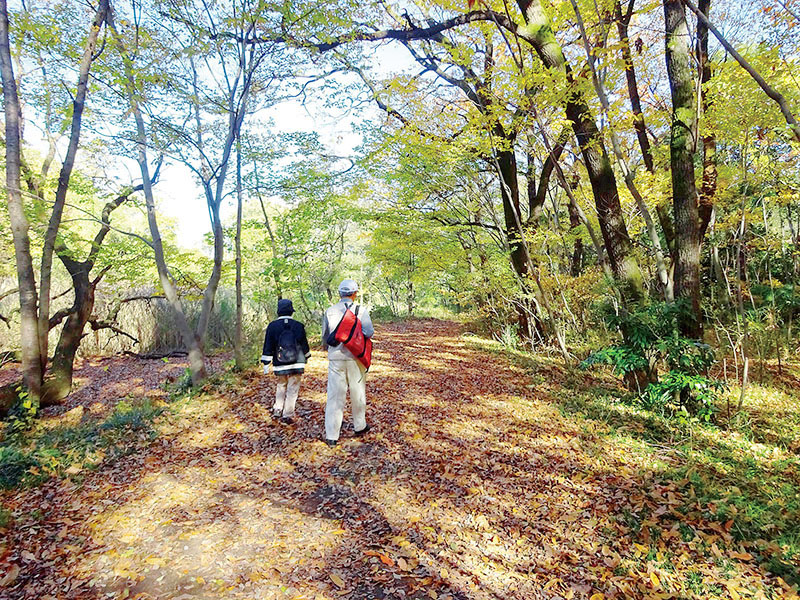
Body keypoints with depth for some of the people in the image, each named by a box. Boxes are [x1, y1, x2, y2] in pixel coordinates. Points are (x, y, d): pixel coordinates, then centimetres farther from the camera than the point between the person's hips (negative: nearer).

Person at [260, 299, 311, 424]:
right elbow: (304, 344, 7)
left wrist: (266, 364, 5)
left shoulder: (272, 326, -3)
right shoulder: (298, 326, -3)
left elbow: (268, 346, -2)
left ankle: (277, 410, 24)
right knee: (292, 389, 3)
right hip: (296, 364, -1)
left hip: (279, 365, 1)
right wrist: (306, 357, 23)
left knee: (281, 386, 20)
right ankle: (288, 415, 4)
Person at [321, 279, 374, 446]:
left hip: (335, 358, 2)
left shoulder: (329, 312, 4)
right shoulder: (360, 310, -5)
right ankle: (359, 427, 31)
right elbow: (369, 332, -16)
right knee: (358, 393, 15)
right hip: (355, 357, -1)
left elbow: (325, 337, 11)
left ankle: (331, 436, 3)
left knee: (334, 395, 3)